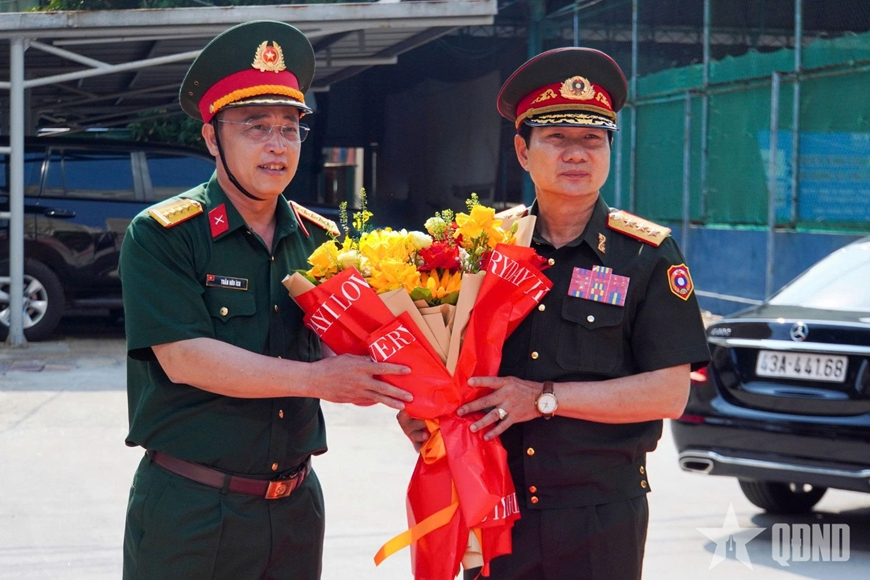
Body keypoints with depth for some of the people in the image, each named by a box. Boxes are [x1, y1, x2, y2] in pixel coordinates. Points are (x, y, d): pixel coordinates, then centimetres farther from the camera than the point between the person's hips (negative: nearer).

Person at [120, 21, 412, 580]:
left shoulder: (320, 239, 7)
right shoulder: (160, 235, -8)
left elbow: (347, 351, 8)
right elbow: (183, 357, -19)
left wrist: (402, 396, -13)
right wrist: (317, 379, -21)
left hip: (296, 507, 5)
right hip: (188, 512, -5)